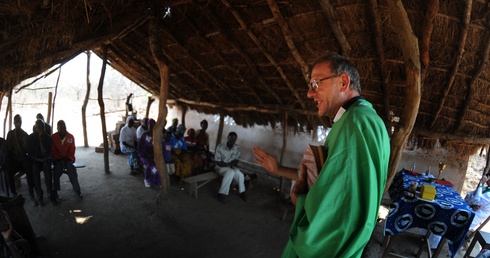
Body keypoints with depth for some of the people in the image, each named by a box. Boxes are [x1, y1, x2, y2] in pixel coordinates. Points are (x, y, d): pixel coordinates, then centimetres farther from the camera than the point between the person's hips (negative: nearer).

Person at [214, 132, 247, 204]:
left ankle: (242, 192, -3)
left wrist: (234, 163, -18)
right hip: (221, 167, -4)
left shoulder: (237, 148, -6)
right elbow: (218, 162, -16)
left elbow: (236, 160, 4)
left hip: (231, 167, 4)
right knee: (231, 172, -35)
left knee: (239, 174, -27)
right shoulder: (220, 147, -19)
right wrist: (229, 164, -20)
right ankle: (222, 194, -24)